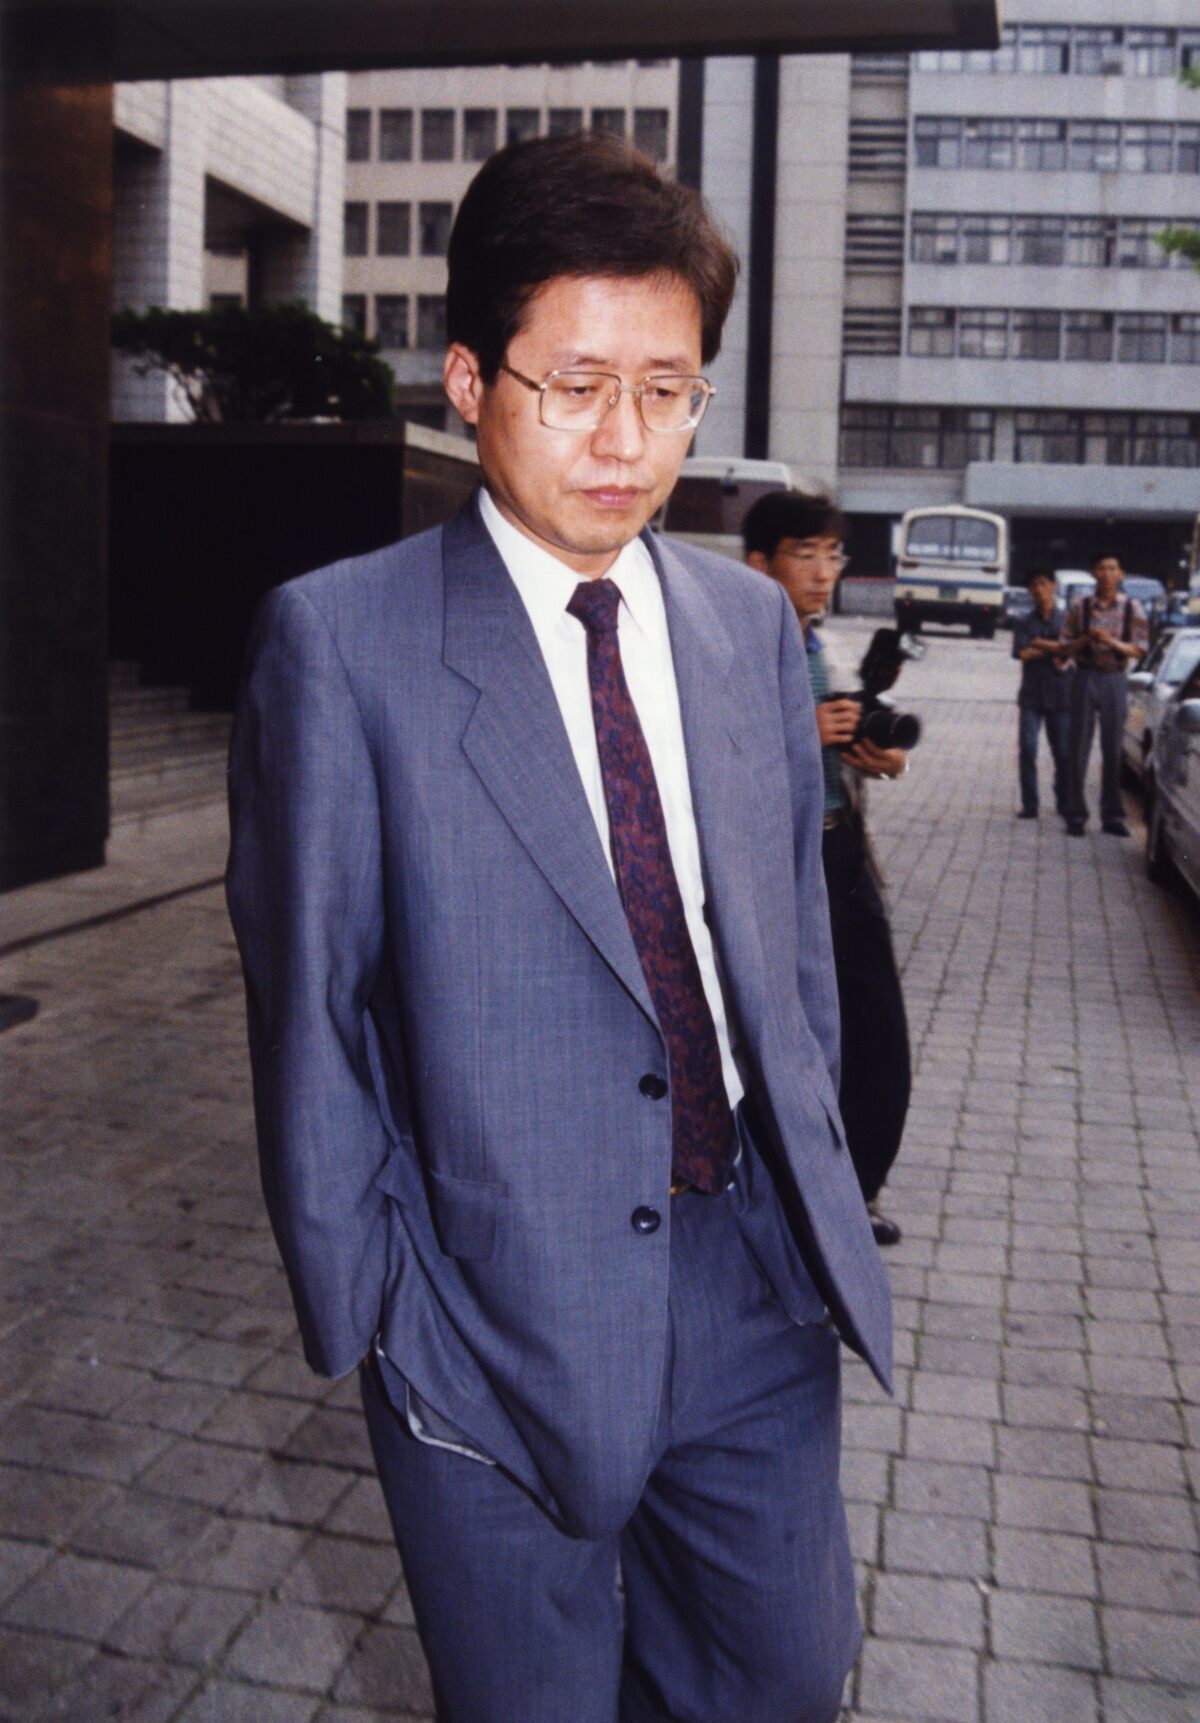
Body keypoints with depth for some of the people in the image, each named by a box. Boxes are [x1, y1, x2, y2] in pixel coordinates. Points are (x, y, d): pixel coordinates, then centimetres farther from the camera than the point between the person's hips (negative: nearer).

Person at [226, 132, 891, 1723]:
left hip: (757, 1272, 5)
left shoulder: (752, 622, 3)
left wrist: (808, 1170, 11)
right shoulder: (342, 639, -12)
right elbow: (309, 1010, -9)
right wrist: (365, 1314, -7)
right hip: (505, 1309, -4)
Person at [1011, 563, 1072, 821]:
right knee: (1027, 750, -7)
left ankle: (1064, 803, 13)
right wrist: (1056, 650, -7)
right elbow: (1022, 653, -6)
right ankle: (1029, 804, -2)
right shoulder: (1023, 623, 9)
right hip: (1031, 696, 1)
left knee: (1064, 753, 1)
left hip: (1061, 696, 0)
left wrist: (1042, 644, -10)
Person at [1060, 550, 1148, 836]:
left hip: (1115, 680, 1)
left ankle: (1112, 816, 10)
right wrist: (1086, 639, -17)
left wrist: (1112, 642, -17)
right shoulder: (1080, 606, 3)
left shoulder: (1132, 609, 3)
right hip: (1085, 677, 0)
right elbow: (1067, 647, 3)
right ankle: (1076, 815, 5)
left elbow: (1139, 649, 0)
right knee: (1079, 748, -1)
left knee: (1113, 749, 4)